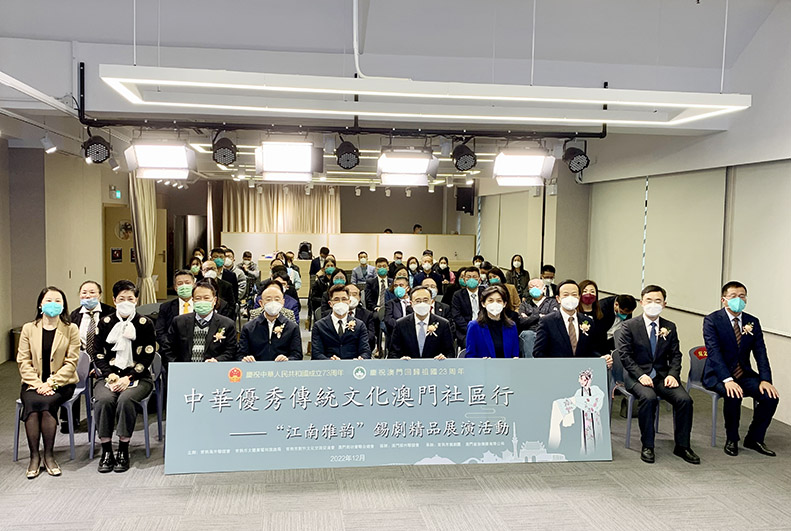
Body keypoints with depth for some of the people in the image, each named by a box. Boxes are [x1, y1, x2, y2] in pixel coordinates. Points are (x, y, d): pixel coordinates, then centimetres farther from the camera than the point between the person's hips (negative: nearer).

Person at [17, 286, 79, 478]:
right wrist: (38, 384, -13)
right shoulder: (29, 329, 7)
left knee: (47, 403, -31)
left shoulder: (71, 329, 1)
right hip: (33, 383, 2)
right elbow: (23, 361, 1)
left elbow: (71, 362, -5)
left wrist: (51, 383, -16)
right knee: (31, 403, -29)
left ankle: (49, 455, -17)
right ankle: (34, 456, -18)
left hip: (61, 383, -2)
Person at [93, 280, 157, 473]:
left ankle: (123, 452, -20)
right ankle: (106, 451, -18)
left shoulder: (145, 324, 3)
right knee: (104, 399, -30)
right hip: (109, 376, 2)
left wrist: (128, 378, -14)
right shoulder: (105, 323, 10)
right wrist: (111, 376, -11)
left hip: (138, 377, -2)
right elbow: (99, 356, 7)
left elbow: (147, 357, -2)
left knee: (126, 399, -33)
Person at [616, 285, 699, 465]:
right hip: (637, 374, -4)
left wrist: (673, 374, -9)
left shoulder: (670, 327, 11)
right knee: (648, 397, -34)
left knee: (684, 399, -21)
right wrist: (640, 375, -19)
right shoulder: (629, 326, -1)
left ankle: (682, 446, -2)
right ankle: (647, 446, -17)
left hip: (662, 375, 4)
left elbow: (675, 355, 10)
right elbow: (624, 354, -7)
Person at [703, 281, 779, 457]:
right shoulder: (712, 320, -10)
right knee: (733, 395, -33)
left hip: (743, 373, 5)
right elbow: (714, 352, -20)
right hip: (718, 374, -5)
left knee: (771, 396, -18)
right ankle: (731, 439, -8)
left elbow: (760, 352, 0)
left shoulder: (752, 322, 6)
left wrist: (765, 379, -16)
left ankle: (754, 438, 4)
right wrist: (727, 380, -32)